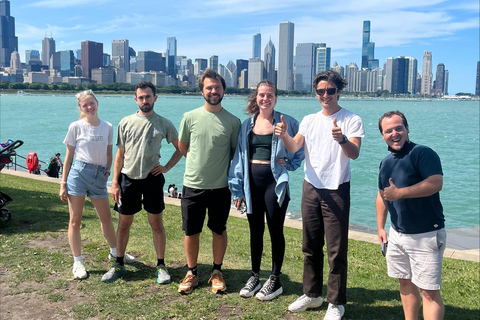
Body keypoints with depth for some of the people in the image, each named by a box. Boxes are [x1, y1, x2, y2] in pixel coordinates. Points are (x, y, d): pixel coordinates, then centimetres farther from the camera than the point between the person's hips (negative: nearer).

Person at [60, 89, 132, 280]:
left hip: (99, 176, 3)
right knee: (75, 220, 3)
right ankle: (77, 262, 15)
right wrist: (63, 184, -1)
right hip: (78, 173, -3)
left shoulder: (107, 127, 7)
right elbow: (69, 156, 1)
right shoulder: (76, 127, -2)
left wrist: (108, 171, 1)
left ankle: (115, 252, 35)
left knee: (106, 217, 14)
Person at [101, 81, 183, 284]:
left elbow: (180, 149, 9)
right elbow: (120, 155, 5)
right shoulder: (126, 123, 4)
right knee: (124, 223, 10)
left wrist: (166, 167, -3)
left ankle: (161, 266, 18)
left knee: (156, 224, 5)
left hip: (152, 178, -1)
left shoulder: (164, 124, 0)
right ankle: (119, 265, 25)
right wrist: (115, 182, 0)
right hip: (128, 178, 2)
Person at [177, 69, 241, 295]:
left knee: (219, 231, 12)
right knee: (191, 232, 10)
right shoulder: (190, 117, -1)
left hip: (221, 186, 0)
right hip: (193, 185, 1)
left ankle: (217, 272, 29)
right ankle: (191, 274, 27)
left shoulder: (233, 121, -2)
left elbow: (236, 151, 7)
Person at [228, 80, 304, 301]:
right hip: (252, 183, 4)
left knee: (275, 231, 4)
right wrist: (237, 188, 5)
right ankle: (255, 276, 27)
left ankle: (275, 280, 19)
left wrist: (289, 163, -11)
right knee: (255, 230, 13)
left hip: (275, 182, -4)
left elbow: (301, 149, 6)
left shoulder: (286, 122, -3)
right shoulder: (247, 125, 8)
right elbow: (239, 157, 7)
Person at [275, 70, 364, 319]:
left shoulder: (352, 120, -6)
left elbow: (354, 153, -20)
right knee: (310, 246, 15)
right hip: (311, 189, 5)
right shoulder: (309, 120, 8)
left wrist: (342, 139, -41)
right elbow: (294, 148, -4)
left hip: (336, 191, -5)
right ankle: (312, 294, 30)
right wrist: (284, 135, -26)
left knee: (336, 250, 0)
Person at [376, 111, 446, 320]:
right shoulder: (386, 163, 10)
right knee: (405, 282, 18)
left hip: (426, 235, -8)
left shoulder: (423, 153, -15)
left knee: (429, 291, -4)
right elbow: (382, 195, 20)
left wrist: (399, 193, -27)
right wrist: (380, 227, 17)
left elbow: (436, 183, -30)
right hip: (397, 234, 8)